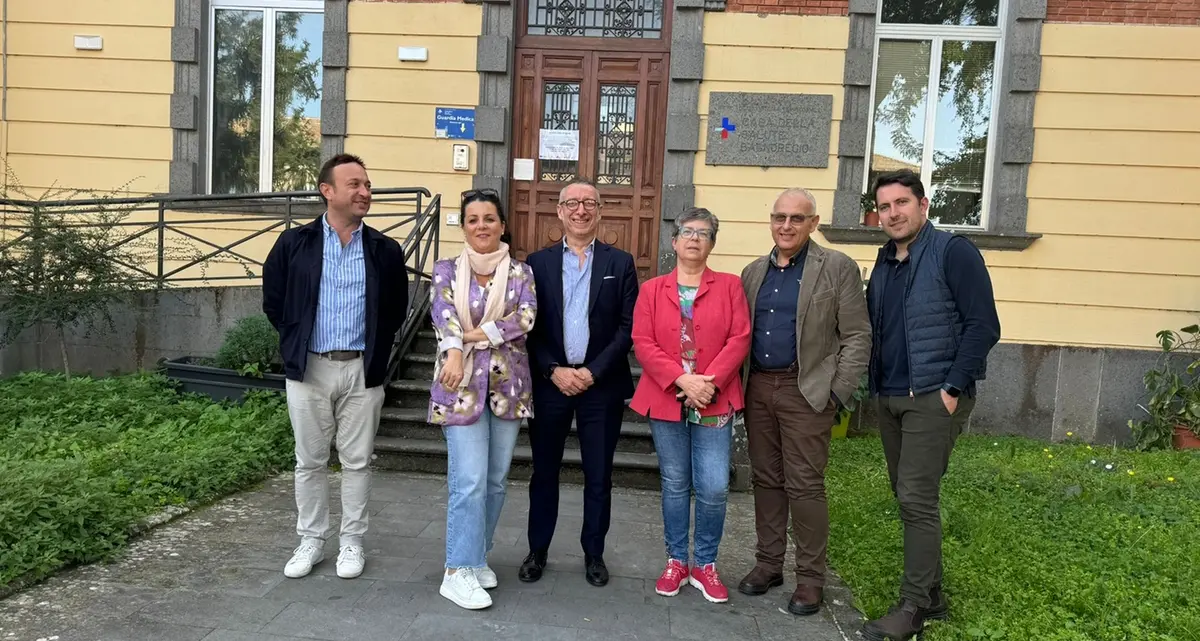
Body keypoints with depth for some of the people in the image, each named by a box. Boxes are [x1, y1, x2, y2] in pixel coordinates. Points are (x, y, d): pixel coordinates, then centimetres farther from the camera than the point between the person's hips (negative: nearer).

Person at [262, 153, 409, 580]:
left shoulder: (385, 250, 1)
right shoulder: (294, 244, -1)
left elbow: (397, 309, 11)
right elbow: (273, 301, 9)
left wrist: (377, 350, 7)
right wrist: (296, 342, 7)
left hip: (362, 371, 0)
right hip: (308, 368, 0)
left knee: (357, 462, 8)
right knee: (310, 461, 10)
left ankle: (352, 542, 22)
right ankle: (311, 541, 25)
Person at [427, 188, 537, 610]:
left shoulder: (520, 271, 7)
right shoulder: (447, 270, 5)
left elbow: (526, 317, -9)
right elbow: (443, 314, -12)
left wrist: (476, 335, -16)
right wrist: (455, 352, -30)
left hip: (508, 382, 3)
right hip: (462, 382, -2)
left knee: (496, 479, 10)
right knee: (469, 479, -8)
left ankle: (476, 556, 26)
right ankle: (458, 571, 1)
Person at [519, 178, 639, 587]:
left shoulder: (620, 263, 3)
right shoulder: (538, 262, 5)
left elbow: (628, 327, -2)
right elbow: (528, 326, 1)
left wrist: (594, 372, -11)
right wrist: (553, 371, -10)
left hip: (602, 385, 0)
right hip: (550, 382, 1)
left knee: (599, 476, 8)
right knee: (544, 472, 10)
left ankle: (594, 554, 24)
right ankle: (537, 551, 25)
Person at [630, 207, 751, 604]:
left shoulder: (730, 286, 5)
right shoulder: (652, 290, 6)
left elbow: (739, 340, -4)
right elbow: (643, 344, -4)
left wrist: (710, 382, -16)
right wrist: (682, 380, -16)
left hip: (714, 402, 0)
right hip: (666, 401, 1)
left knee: (714, 488, -1)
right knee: (674, 484, 11)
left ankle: (705, 565, 19)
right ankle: (676, 561, 26)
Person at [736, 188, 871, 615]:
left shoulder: (838, 268, -3)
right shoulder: (753, 272, 12)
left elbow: (857, 336, -5)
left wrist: (836, 392, -10)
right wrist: (739, 385, 7)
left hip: (806, 391, -5)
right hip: (758, 388, 5)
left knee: (804, 485, 0)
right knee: (765, 480, 12)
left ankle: (810, 578, 14)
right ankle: (768, 564, 26)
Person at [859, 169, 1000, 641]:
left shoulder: (953, 252, -8)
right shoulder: (884, 264, 13)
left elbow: (984, 325, -12)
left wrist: (953, 389, -16)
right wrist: (875, 386, 10)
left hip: (933, 398, -7)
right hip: (889, 399, 7)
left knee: (916, 498, -8)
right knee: (907, 497, 12)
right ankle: (932, 594, 25)